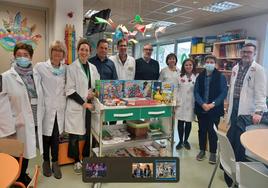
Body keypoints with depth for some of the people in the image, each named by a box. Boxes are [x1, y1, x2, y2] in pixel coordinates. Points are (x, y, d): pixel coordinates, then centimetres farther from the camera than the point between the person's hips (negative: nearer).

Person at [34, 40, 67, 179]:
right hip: (46, 107, -2)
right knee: (46, 136, 11)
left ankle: (55, 163, 28)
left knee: (56, 136, 9)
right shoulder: (40, 67, -5)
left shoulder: (65, 68, 6)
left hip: (60, 108, 2)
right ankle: (46, 161, 34)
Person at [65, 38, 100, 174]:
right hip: (76, 107, -4)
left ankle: (86, 158, 30)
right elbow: (70, 90, -10)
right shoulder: (72, 67, -5)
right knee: (74, 136, 4)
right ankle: (77, 161, 25)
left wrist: (94, 93, -5)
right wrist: (84, 103, -14)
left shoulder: (93, 68, 10)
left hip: (90, 106, 4)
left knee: (89, 134, 9)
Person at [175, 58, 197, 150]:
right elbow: (176, 90, 5)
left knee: (188, 123, 9)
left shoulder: (196, 77, -2)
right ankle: (180, 141, 22)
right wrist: (175, 102, 0)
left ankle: (186, 140, 28)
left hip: (191, 103, -1)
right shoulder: (180, 77, 4)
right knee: (180, 122, 5)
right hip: (180, 103, 1)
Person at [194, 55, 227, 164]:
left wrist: (212, 104, -17)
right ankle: (202, 150, 27)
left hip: (214, 109, -3)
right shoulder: (200, 77, 7)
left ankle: (213, 153, 20)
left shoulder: (221, 77, -1)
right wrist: (202, 104, -14)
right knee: (202, 130, 12)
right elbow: (196, 92, 1)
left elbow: (224, 93, -6)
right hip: (201, 109, 3)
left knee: (212, 131, 4)